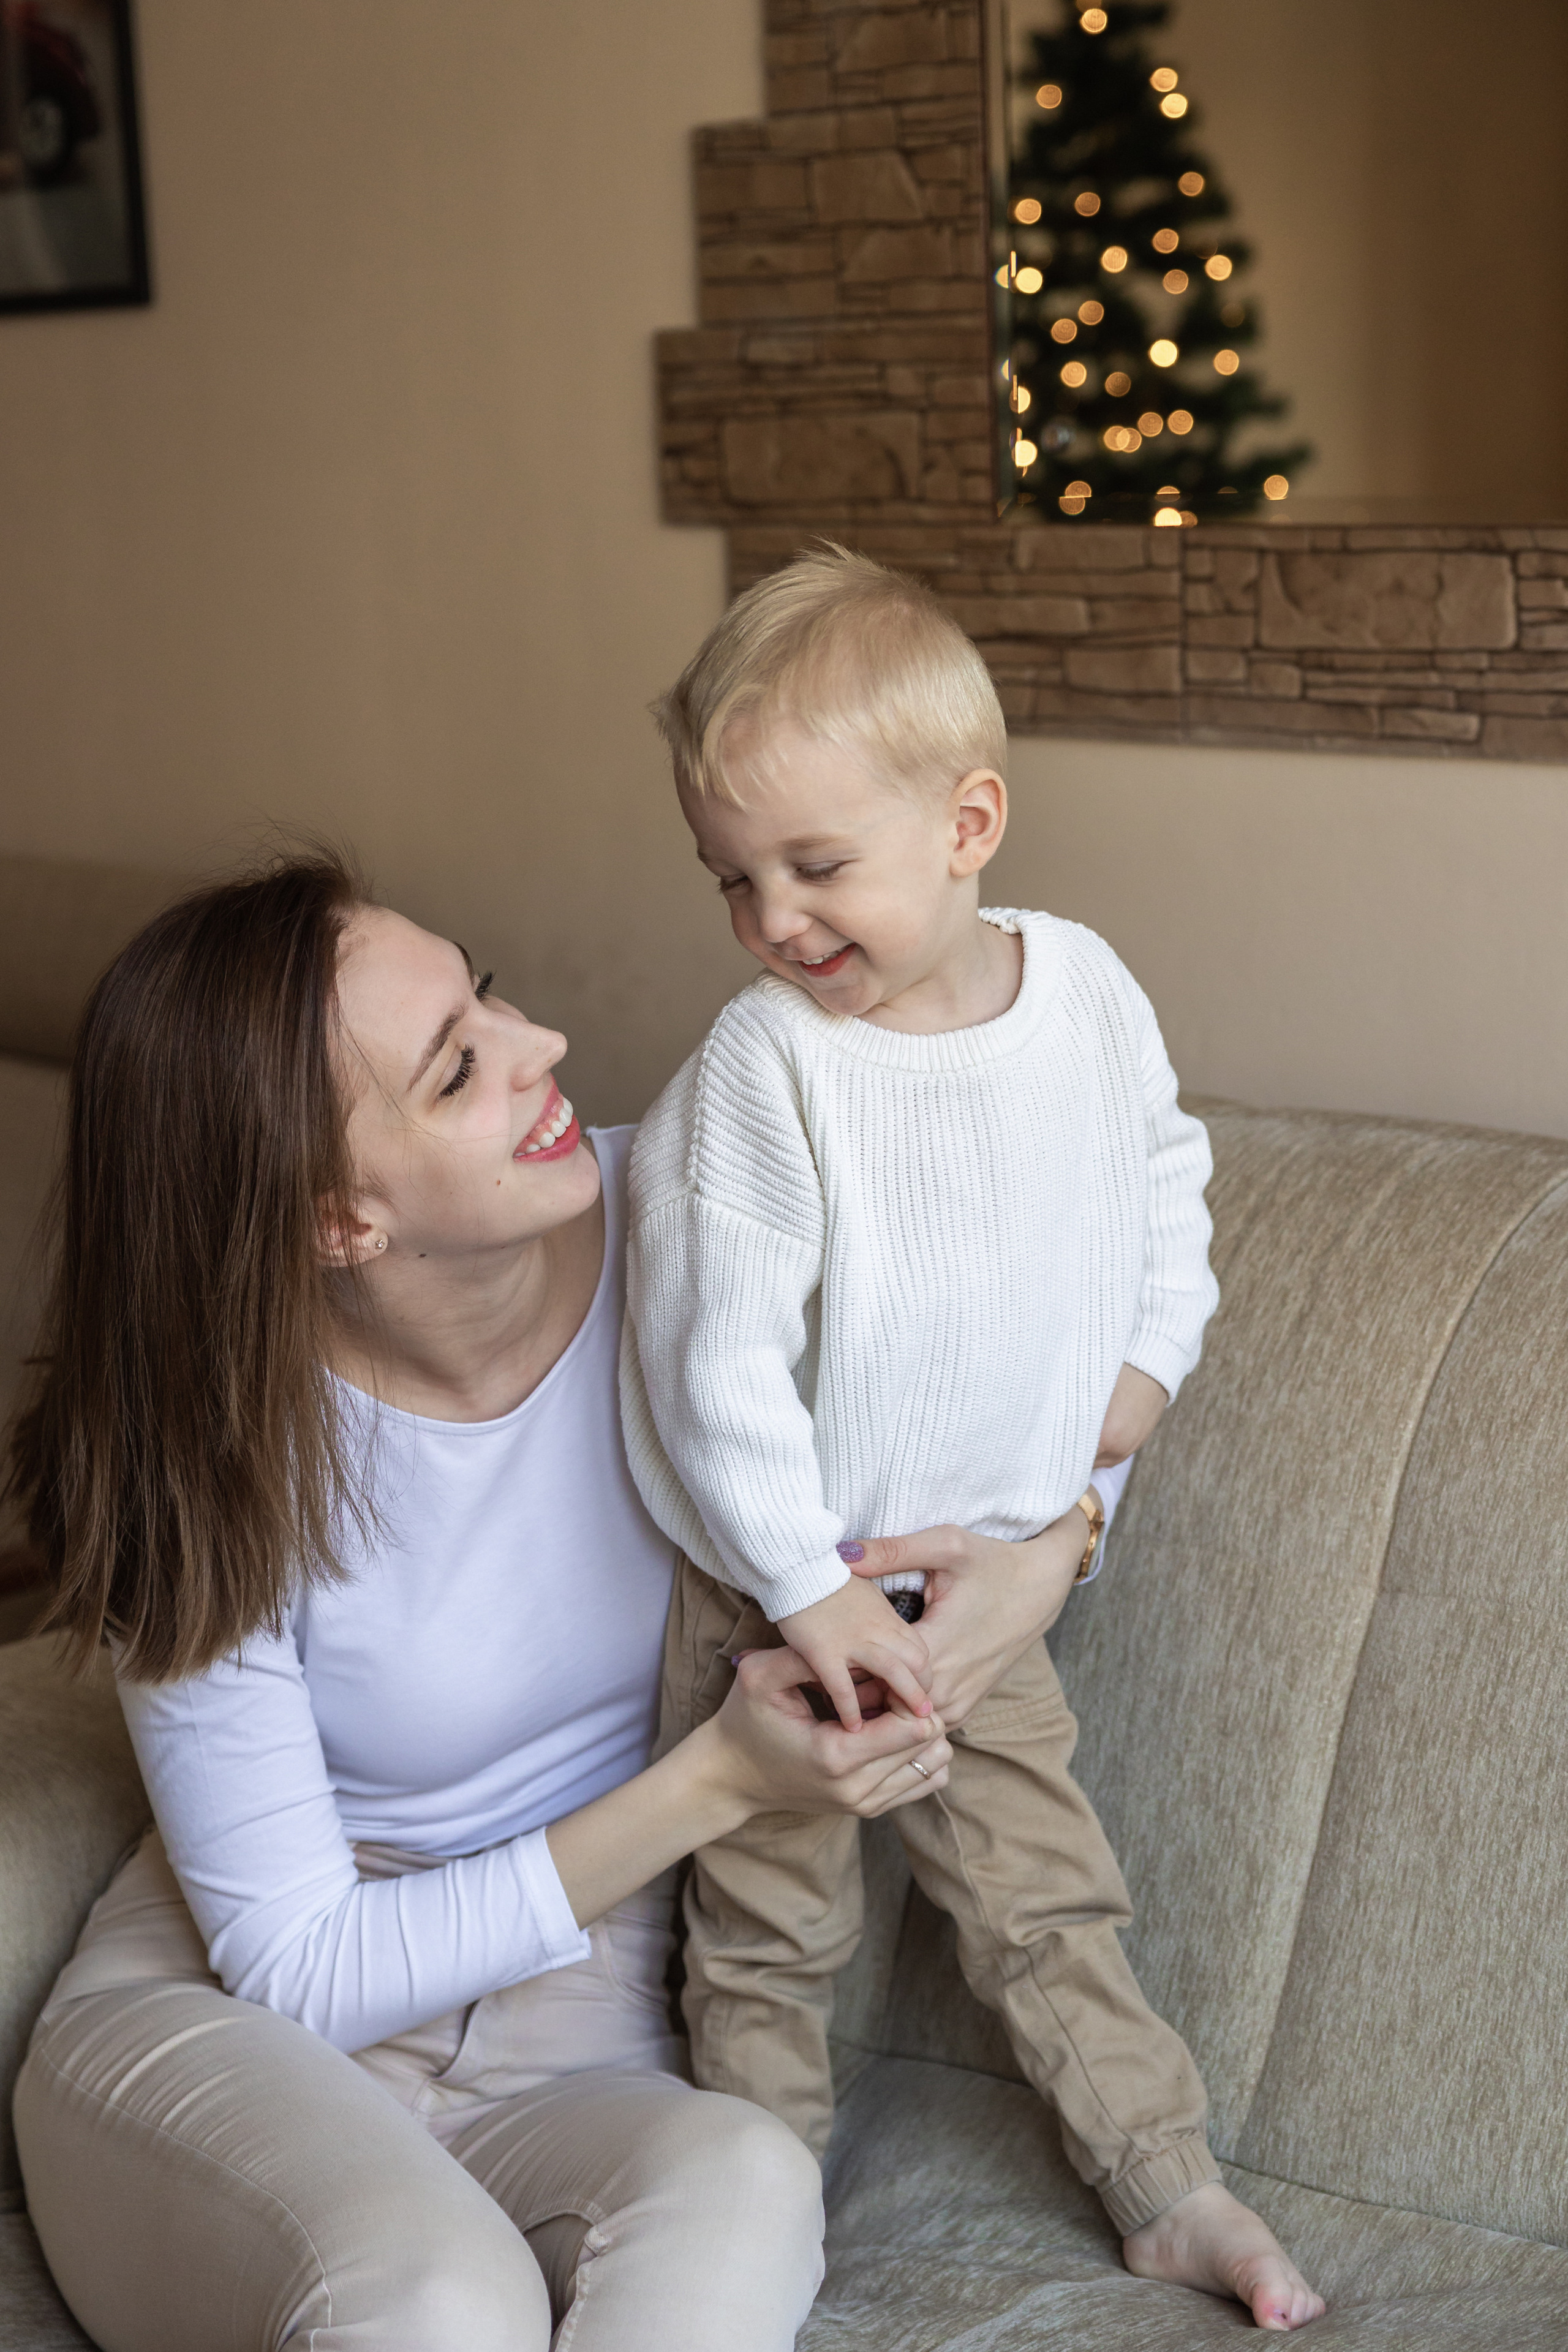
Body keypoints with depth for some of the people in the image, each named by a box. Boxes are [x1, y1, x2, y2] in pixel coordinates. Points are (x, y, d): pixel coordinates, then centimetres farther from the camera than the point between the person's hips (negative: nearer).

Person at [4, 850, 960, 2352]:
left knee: (744, 2188, -33)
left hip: (577, 2047, 3)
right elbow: (299, 1970, -13)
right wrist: (718, 1780, -21)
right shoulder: (225, 1464, -18)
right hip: (230, 2022, -3)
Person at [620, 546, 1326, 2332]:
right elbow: (716, 1364, -20)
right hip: (779, 1594, -3)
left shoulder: (1089, 993, -7)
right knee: (768, 1934, 12)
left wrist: (1087, 1481, 1)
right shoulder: (756, 1069, -22)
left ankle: (1165, 2187, 29)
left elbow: (1165, 1219, 7)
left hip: (989, 1576, 3)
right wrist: (813, 1595, -17)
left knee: (1049, 1900, 15)